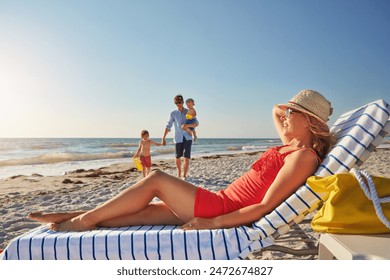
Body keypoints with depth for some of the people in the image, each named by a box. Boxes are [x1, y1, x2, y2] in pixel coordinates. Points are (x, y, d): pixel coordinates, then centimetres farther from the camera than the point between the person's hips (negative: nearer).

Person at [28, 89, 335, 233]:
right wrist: (290, 107, 17)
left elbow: (267, 206, -22)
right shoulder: (290, 145, 14)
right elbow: (276, 110, 35)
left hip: (222, 210, -8)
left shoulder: (305, 156, -14)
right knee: (146, 210, 7)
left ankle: (84, 220, 6)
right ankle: (76, 217, 17)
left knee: (156, 179, -7)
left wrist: (213, 222, -22)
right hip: (221, 202, 8)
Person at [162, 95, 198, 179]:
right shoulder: (173, 113, 4)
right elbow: (168, 126, 3)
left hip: (188, 137, -1)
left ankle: (184, 176, -4)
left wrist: (187, 125, -23)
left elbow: (196, 124, -4)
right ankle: (179, 174, 33)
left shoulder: (189, 112, 4)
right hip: (178, 138, 1)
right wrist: (163, 138, -4)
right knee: (178, 157, 9)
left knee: (187, 158, -12)